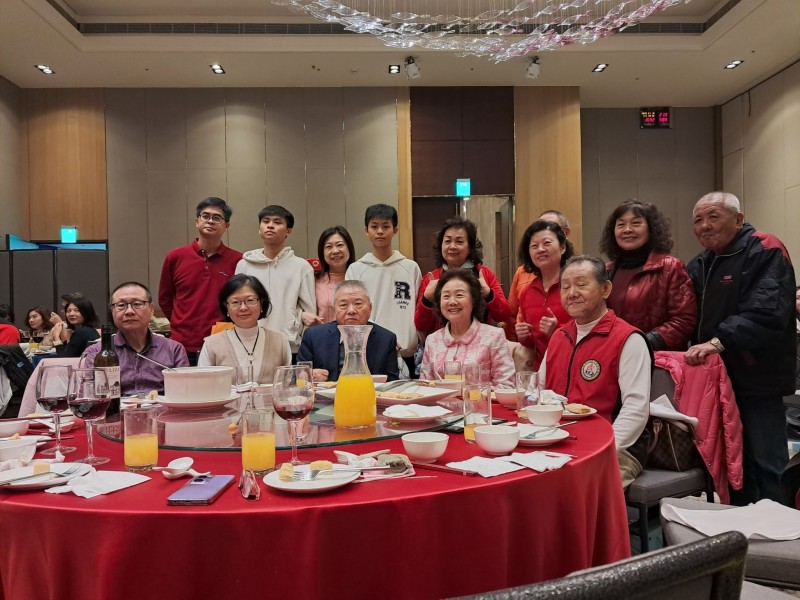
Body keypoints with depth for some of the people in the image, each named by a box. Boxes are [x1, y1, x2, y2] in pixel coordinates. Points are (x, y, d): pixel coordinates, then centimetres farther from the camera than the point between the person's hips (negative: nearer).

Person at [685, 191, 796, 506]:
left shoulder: (765, 251, -10)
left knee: (764, 468, 0)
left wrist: (719, 342, -30)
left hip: (755, 378, -7)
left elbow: (766, 312, -24)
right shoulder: (699, 265, 16)